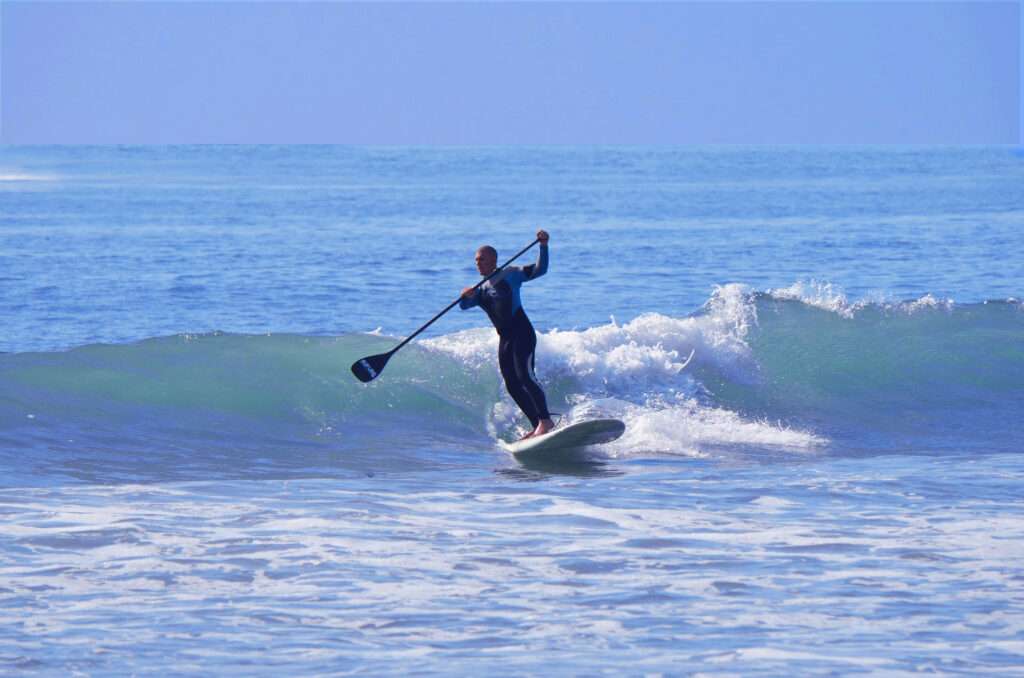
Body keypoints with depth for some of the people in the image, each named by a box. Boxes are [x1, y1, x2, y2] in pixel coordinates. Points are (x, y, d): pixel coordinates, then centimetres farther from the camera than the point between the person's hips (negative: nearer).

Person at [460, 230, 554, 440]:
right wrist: (466, 296, -17)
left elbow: (539, 270, -10)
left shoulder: (510, 275, 0)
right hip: (505, 338, 8)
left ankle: (545, 421, -23)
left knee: (524, 376, -22)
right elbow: (464, 305, 6)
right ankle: (537, 426, 8)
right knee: (513, 385, 3)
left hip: (522, 333, -8)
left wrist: (543, 246, -24)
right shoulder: (481, 290, 18)